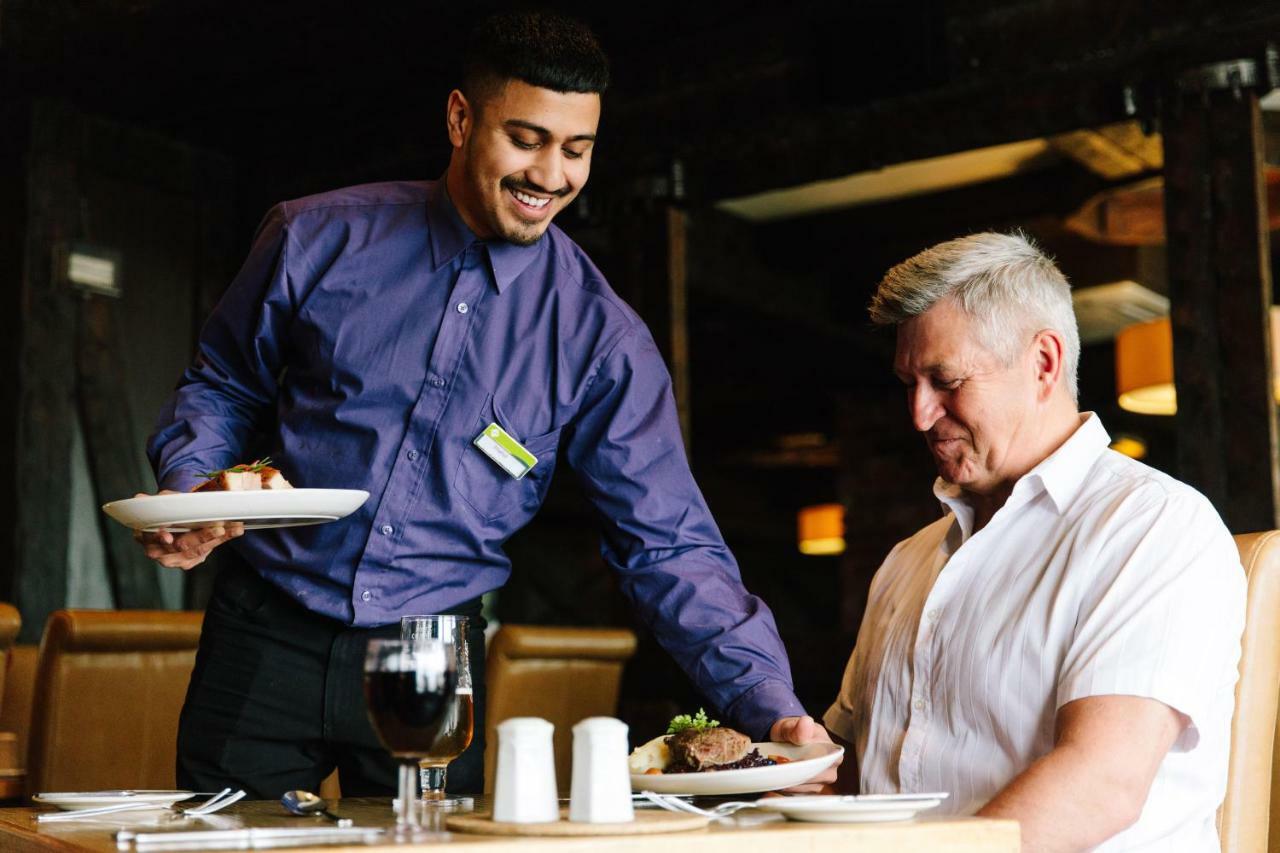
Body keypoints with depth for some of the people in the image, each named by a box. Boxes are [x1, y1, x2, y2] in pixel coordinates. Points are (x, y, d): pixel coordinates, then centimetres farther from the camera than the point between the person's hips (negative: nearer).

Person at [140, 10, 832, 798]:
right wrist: (186, 488, -11)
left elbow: (667, 545, -7)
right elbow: (224, 387, 10)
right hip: (267, 639, 0)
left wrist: (770, 704, -18)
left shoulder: (600, 336, -6)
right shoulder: (319, 239, -5)